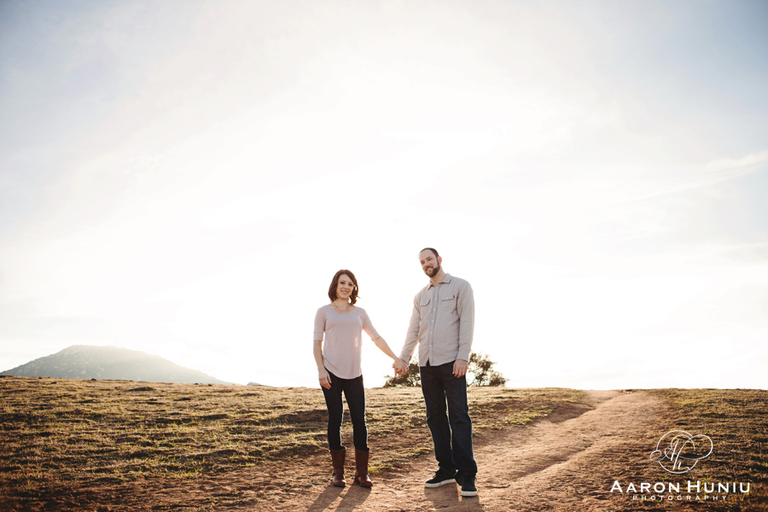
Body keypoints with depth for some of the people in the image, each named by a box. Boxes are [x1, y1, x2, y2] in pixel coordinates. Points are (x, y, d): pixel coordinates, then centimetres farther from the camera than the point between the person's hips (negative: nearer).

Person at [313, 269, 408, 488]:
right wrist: (320, 369, -7)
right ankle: (338, 471, 12)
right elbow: (317, 342, 4)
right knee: (335, 419, 1)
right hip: (331, 372, -2)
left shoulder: (359, 313, 13)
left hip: (354, 373, 2)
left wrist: (396, 358, 5)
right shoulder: (324, 312, 6)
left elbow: (376, 337, 12)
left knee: (359, 420, -2)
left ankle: (361, 472, 8)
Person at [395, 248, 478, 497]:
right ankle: (446, 469, 16)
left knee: (459, 416, -7)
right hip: (426, 363, 6)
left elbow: (467, 323, -5)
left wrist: (462, 357, -14)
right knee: (435, 417, 8)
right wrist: (403, 358, 10)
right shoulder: (420, 296, 18)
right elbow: (413, 330, 19)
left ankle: (466, 474, -3)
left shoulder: (460, 286, 3)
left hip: (451, 362, -5)